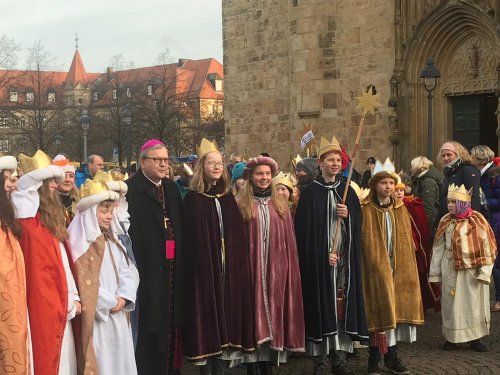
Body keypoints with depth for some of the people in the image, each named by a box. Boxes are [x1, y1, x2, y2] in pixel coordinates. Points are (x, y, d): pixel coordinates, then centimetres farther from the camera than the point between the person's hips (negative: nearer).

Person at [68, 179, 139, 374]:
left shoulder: (112, 241, 15)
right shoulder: (79, 242, -11)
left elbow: (129, 270, 11)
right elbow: (83, 282, -17)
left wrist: (123, 297, -7)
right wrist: (110, 302, -10)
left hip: (117, 317, 7)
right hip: (96, 318, -7)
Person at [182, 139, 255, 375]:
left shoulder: (228, 198, 13)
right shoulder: (193, 199, -3)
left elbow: (239, 238, 13)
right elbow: (192, 240, -8)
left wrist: (239, 265, 5)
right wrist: (199, 268, -14)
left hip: (229, 268, 5)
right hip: (204, 269, -5)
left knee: (227, 314, 7)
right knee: (206, 316, -3)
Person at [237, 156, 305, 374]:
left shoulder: (280, 205, 11)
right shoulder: (242, 205, 1)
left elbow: (289, 242, 10)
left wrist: (290, 269, 5)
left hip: (276, 269, 3)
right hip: (251, 267, -3)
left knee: (273, 311, 5)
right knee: (254, 312, -1)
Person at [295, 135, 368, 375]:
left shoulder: (347, 191, 13)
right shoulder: (310, 193, -2)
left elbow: (359, 224, 14)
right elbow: (304, 230, -8)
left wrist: (348, 215, -8)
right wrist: (323, 254, -14)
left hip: (344, 259, 4)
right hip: (319, 261, -4)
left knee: (342, 307, 4)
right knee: (322, 307, -5)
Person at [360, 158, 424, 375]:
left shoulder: (401, 210, 11)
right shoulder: (366, 210, -4)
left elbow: (407, 242, 13)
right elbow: (363, 243, -6)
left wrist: (406, 267, 7)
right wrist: (377, 265, -12)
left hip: (398, 269, 4)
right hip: (375, 269, -4)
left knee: (396, 310, 6)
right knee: (378, 312, -3)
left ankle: (391, 356, 16)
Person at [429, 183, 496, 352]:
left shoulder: (477, 220, -5)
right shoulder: (445, 221, 4)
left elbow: (487, 247, -6)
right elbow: (438, 247, 6)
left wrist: (484, 272, -12)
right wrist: (435, 271, 4)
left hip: (472, 270, -2)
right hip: (450, 269, 2)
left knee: (474, 304, 3)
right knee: (451, 303, 6)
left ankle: (475, 338, 14)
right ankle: (451, 338, 17)